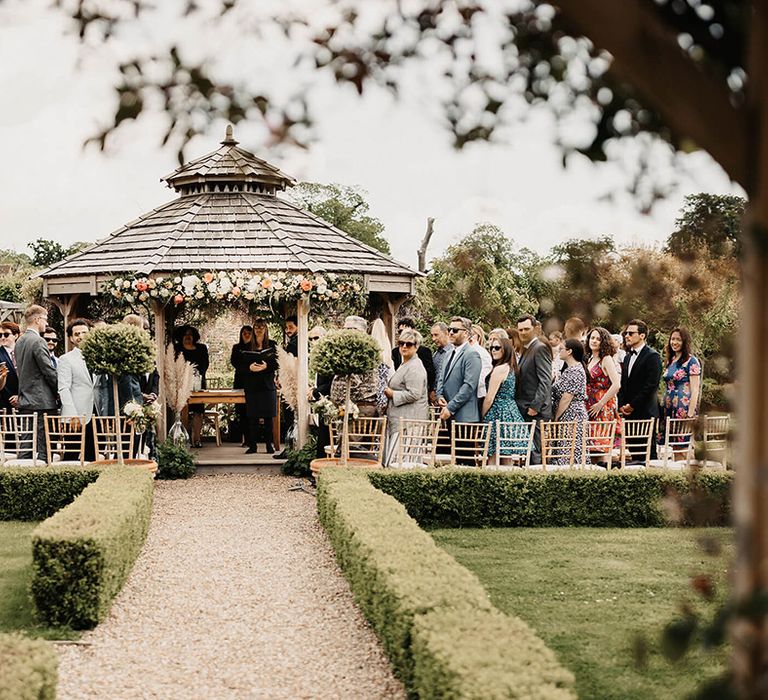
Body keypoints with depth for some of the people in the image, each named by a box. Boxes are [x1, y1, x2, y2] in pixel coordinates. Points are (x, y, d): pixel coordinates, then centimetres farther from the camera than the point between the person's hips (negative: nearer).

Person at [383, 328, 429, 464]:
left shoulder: (415, 368, -14)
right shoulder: (404, 365, 20)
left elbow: (414, 394, -23)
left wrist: (392, 394, -12)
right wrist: (389, 391, 17)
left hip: (409, 420, -11)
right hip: (398, 419, 11)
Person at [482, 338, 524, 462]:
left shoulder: (499, 369, -13)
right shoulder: (511, 368, 13)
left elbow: (489, 398, -13)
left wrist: (482, 417, -2)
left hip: (499, 414, -9)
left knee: (494, 458, -8)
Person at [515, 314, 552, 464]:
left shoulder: (540, 348, -9)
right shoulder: (526, 350, 20)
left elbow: (545, 380, -16)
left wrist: (535, 407, -20)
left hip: (535, 412, -9)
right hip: (525, 411, 9)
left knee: (535, 452, -10)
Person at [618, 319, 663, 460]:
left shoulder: (652, 356, -7)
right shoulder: (628, 357, 19)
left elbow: (651, 385, -15)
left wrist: (632, 405, -12)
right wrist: (622, 405, 5)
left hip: (645, 413, -8)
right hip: (629, 414, 8)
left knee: (648, 453, -7)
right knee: (634, 452, 6)